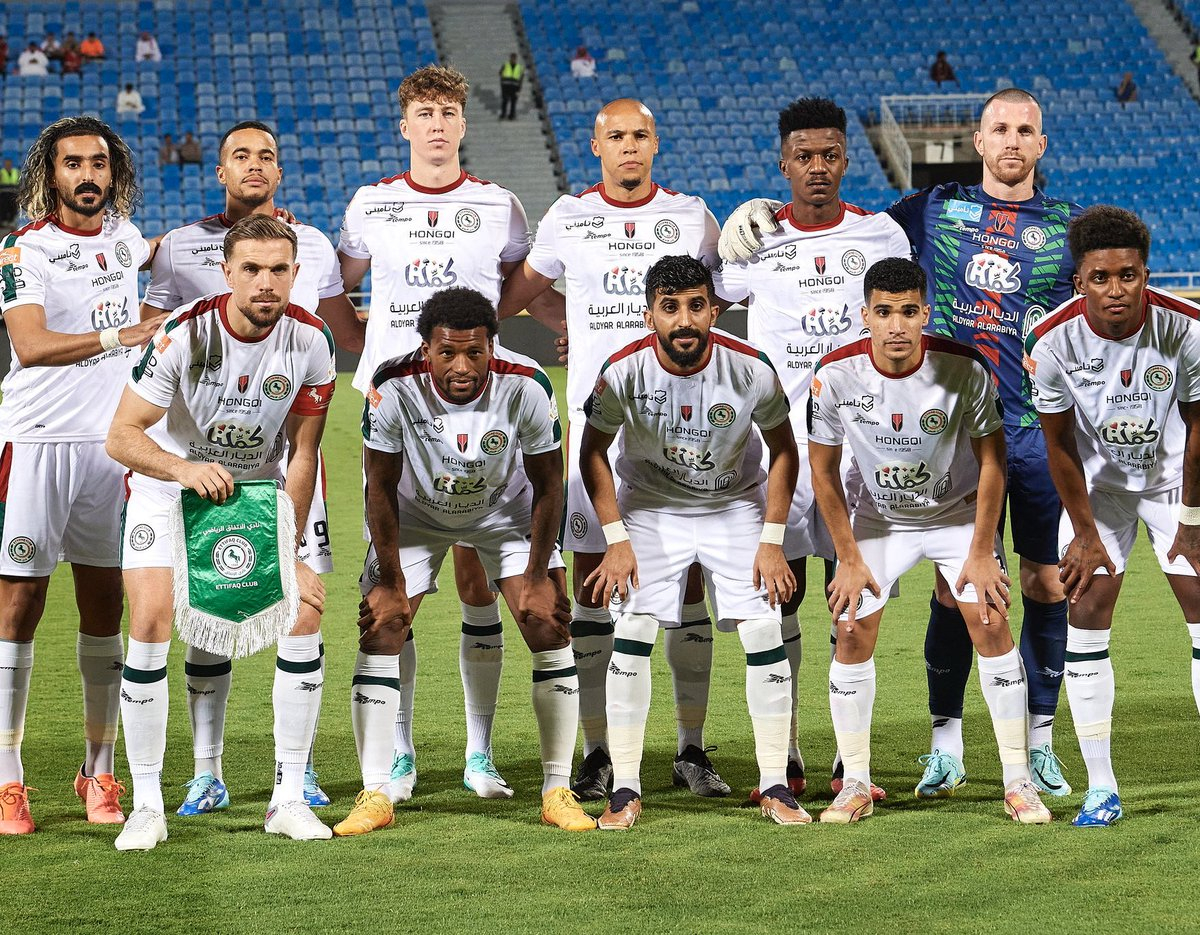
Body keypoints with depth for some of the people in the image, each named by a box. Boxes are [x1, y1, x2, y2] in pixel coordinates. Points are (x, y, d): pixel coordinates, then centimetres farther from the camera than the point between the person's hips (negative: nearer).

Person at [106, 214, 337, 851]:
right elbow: (121, 435, -23)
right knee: (150, 618, -19)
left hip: (259, 486, 3)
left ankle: (289, 799, -2)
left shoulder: (309, 339, -15)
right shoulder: (184, 334, -24)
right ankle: (147, 807, -9)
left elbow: (302, 456, -8)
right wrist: (184, 468, -41)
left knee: (304, 612, -13)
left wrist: (288, 552, -14)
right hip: (169, 481, -2)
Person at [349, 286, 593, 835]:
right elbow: (381, 487, -17)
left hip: (505, 512, 0)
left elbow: (547, 486, -14)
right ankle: (375, 795, -4)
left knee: (550, 627, -10)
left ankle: (557, 791, -1)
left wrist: (537, 576, -13)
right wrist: (391, 580, -14)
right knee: (379, 630, -11)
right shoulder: (395, 388, -31)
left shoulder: (526, 388, -30)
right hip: (417, 515, 0)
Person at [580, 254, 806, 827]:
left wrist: (772, 540, -9)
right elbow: (593, 453, -6)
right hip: (651, 506, 0)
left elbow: (783, 450, -5)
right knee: (632, 632, -13)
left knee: (763, 631, -10)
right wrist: (617, 540, -11)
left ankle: (775, 787, 2)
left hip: (737, 506, 0)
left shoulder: (751, 370, -22)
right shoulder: (624, 371, -22)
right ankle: (625, 791, -5)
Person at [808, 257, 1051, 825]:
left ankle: (1018, 782, -2)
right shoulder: (836, 375, -22)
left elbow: (991, 462, -11)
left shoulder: (965, 370, -24)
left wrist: (981, 554, -11)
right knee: (853, 634, -8)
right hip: (876, 517, 1)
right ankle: (856, 785, 5)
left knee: (991, 626, -12)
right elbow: (824, 471, -8)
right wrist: (849, 560, -8)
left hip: (958, 513, -1)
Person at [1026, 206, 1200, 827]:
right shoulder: (1054, 342, -25)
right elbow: (1059, 444, -10)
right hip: (1098, 481, 0)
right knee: (1086, 613, -7)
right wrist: (1085, 533, -6)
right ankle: (1100, 788, -1)